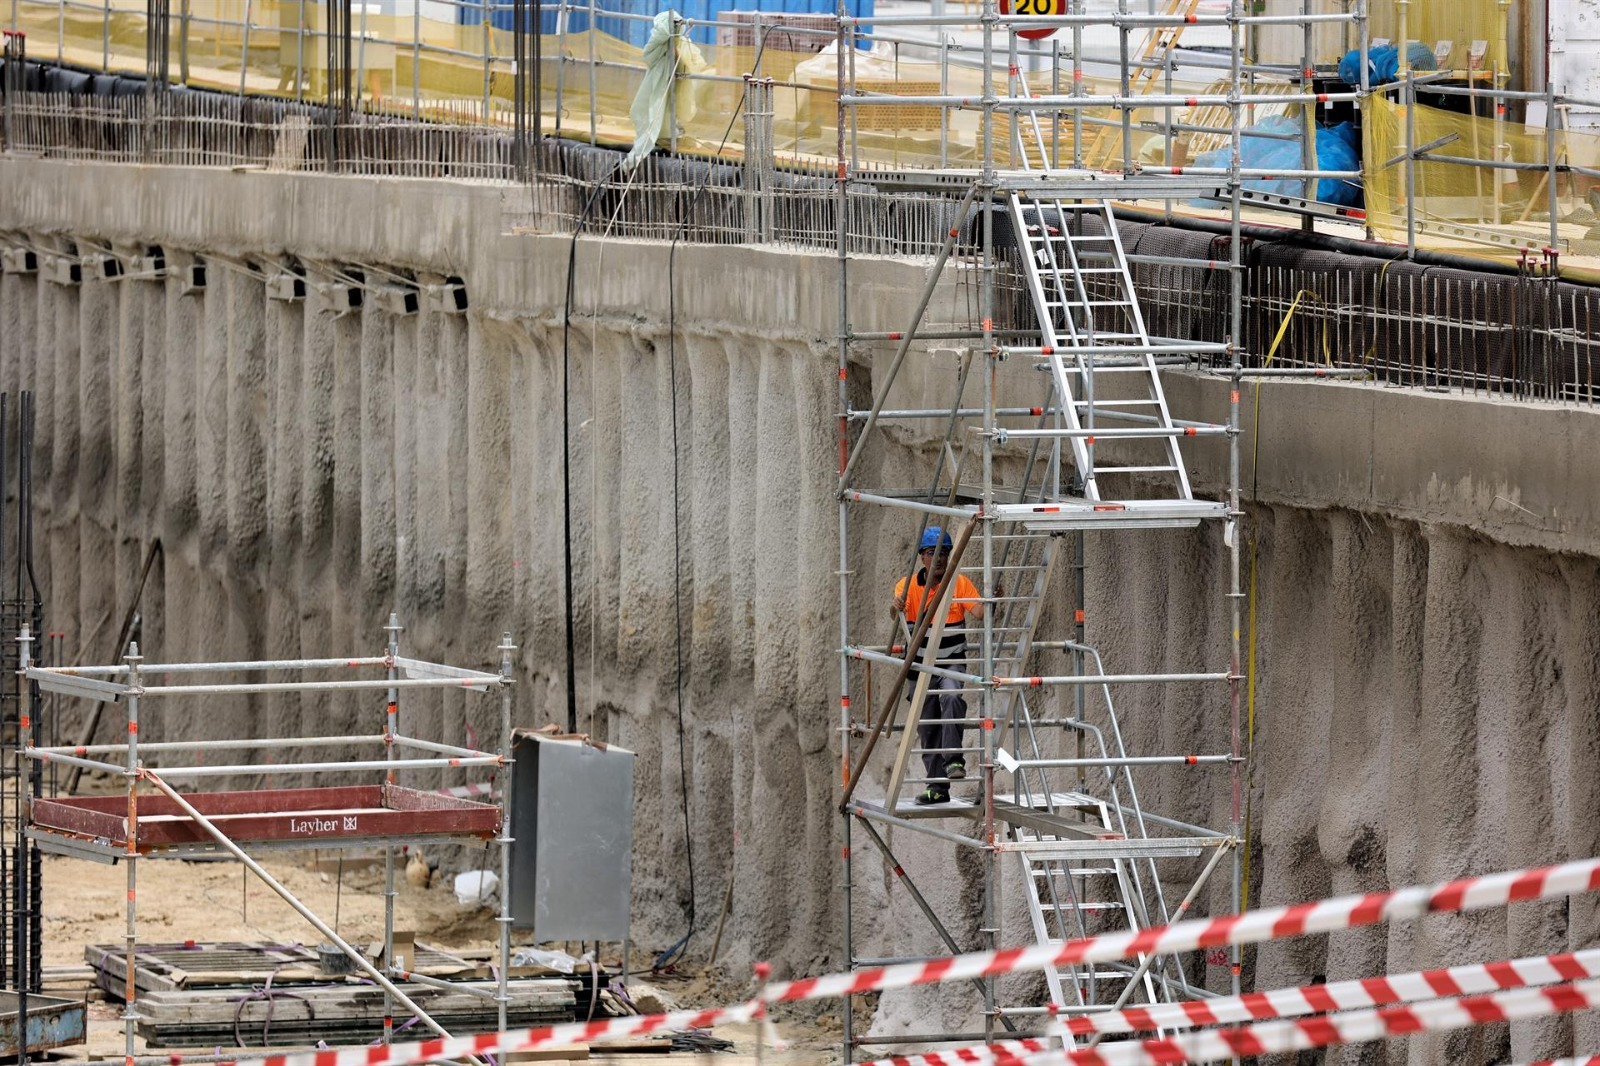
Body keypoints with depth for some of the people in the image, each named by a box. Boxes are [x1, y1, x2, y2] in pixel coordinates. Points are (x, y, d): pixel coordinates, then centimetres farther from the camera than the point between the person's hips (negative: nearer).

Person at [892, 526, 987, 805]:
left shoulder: (960, 583, -1)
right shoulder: (908, 586, -2)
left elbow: (978, 612, -12)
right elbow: (897, 607, -19)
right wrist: (897, 607, -42)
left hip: (952, 662, -1)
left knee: (952, 698, -32)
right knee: (927, 729, 4)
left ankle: (954, 760, -29)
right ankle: (936, 786, 12)